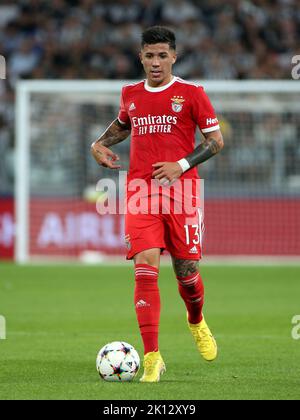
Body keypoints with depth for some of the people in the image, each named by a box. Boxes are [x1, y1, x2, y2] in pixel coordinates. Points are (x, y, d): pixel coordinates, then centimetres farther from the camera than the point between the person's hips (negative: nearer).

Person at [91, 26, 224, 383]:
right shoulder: (130, 94, 11)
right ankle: (152, 358, -15)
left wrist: (181, 165, -12)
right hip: (141, 193, 2)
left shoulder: (191, 93, -1)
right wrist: (101, 143, 13)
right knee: (145, 270, -13)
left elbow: (216, 139, 0)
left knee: (186, 270, 2)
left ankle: (196, 322, 39)